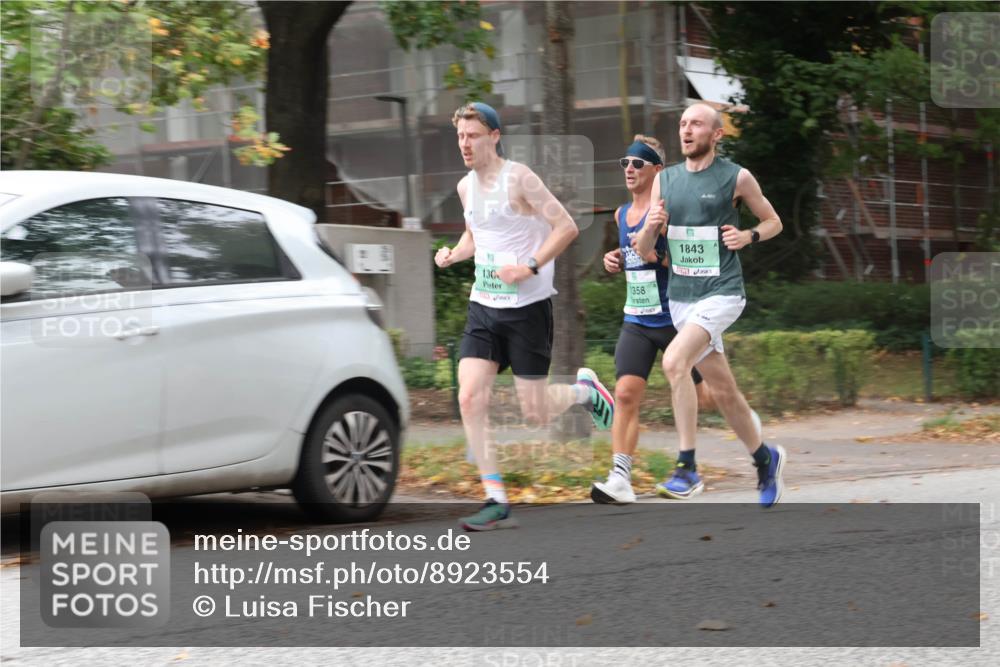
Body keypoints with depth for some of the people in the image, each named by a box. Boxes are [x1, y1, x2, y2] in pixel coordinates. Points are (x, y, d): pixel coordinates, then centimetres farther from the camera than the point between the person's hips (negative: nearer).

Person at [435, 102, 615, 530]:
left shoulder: (518, 177, -12)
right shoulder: (466, 186, 9)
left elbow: (567, 227, -13)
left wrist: (531, 267, -22)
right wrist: (453, 254, 6)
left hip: (527, 306, -6)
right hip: (483, 306, 6)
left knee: (534, 414, -3)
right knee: (469, 398, -11)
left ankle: (585, 390, 31)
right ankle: (497, 502, -7)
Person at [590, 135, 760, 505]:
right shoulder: (622, 214, 10)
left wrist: (659, 257, -26)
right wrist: (618, 258, 8)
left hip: (674, 319, -5)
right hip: (636, 322, 5)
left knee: (704, 398, 8)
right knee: (625, 395, -12)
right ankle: (620, 480, -16)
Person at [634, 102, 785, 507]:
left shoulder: (737, 178, -4)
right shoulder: (665, 179, 8)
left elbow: (773, 222, 10)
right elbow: (643, 251, 9)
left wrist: (748, 237, -10)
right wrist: (651, 226, -13)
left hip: (721, 293, -6)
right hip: (681, 296, 6)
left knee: (674, 362, -27)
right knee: (722, 391, 12)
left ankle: (687, 469, -22)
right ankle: (765, 458, 34)